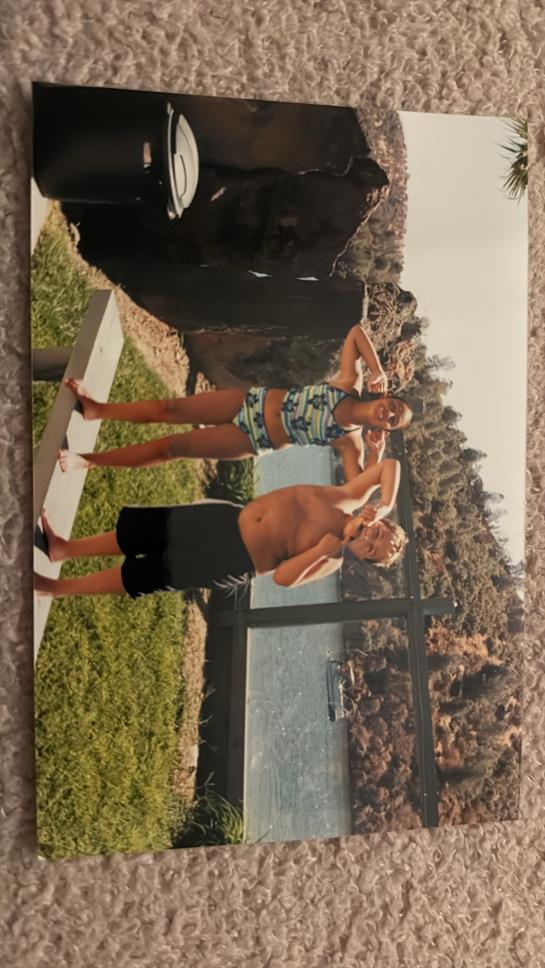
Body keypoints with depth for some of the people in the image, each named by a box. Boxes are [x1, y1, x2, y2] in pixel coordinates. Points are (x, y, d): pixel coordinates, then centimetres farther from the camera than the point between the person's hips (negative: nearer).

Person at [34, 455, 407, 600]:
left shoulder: (331, 561, -16)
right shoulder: (348, 500, -6)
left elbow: (282, 577, -25)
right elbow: (389, 464, -1)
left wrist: (326, 545, -30)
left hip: (230, 564, -5)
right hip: (226, 518, 5)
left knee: (142, 576, -1)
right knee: (138, 533, 6)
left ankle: (59, 586, 18)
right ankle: (63, 547, 28)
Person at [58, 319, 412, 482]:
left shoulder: (350, 442, -13)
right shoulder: (350, 384, -7)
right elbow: (357, 331, -5)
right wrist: (378, 372, -16)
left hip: (253, 440, -3)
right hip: (253, 401, 3)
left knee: (171, 447, -6)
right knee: (169, 409, 0)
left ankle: (86, 461, 8)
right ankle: (95, 409, 22)